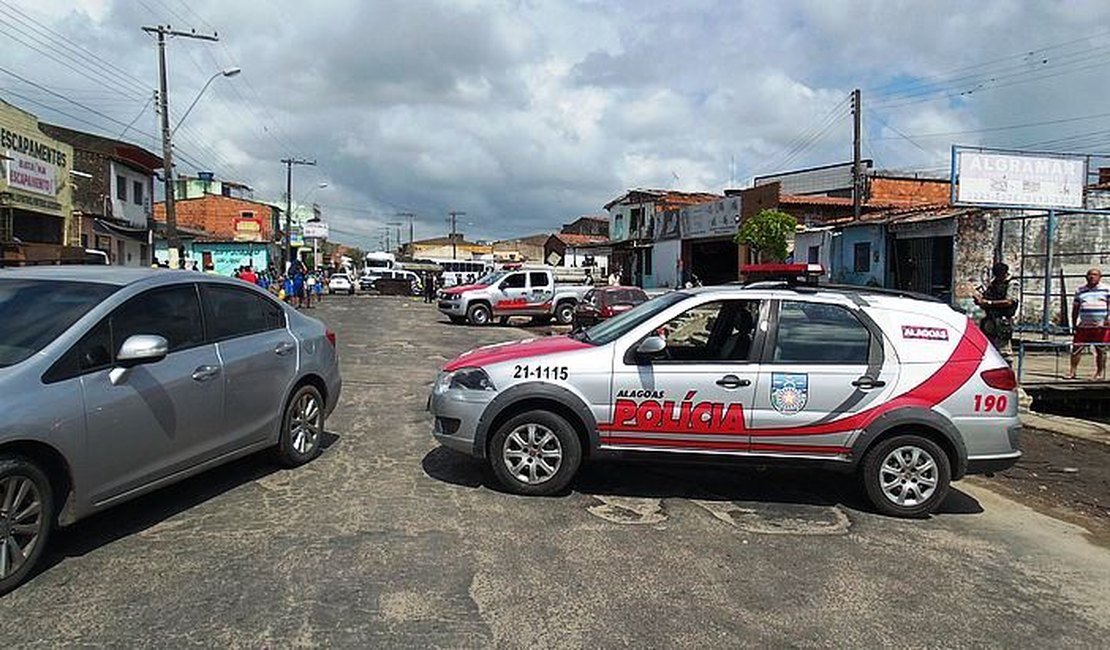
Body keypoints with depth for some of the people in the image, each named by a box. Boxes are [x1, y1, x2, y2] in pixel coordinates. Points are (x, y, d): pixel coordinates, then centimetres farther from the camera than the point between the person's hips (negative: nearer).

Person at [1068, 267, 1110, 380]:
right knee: (1076, 348, -2)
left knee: (1101, 350, 5)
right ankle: (1072, 371, 3)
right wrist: (1074, 324, 12)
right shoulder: (1080, 290, 12)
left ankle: (1100, 372, 14)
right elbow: (1075, 308, 15)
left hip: (1101, 326, -2)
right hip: (1083, 325, 2)